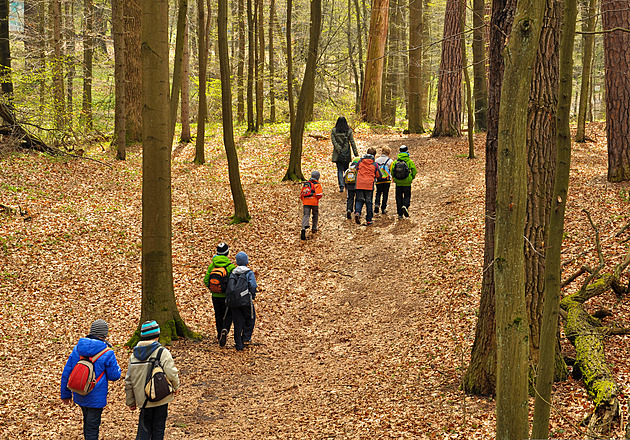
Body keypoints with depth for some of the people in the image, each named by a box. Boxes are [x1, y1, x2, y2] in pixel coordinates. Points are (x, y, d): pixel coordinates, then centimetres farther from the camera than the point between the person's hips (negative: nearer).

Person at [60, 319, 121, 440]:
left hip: (79, 396, 5)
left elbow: (66, 373, 3)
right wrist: (115, 365, 12)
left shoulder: (77, 349, -2)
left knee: (87, 421, 25)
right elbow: (114, 376, -8)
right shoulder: (107, 354, -17)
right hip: (96, 398, -5)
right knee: (92, 427, 4)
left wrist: (65, 394, 12)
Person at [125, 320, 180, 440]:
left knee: (144, 429, 12)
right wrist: (176, 386, 2)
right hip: (161, 399, -4)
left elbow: (129, 381, 8)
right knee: (158, 428, 9)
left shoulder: (134, 355, 4)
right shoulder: (162, 352, -12)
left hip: (143, 399, 4)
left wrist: (130, 402, 17)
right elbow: (172, 374, -19)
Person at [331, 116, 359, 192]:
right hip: (346, 154, 1)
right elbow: (352, 143, -2)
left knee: (340, 170, 0)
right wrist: (356, 154, 0)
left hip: (338, 154, -1)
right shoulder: (349, 131, -2)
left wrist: (338, 150, -12)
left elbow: (333, 141, -10)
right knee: (346, 170, 15)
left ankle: (341, 186, -12)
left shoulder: (334, 130, -1)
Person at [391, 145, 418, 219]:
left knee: (399, 197, 10)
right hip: (407, 183, -1)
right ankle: (405, 206, -22)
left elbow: (392, 171, -2)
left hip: (398, 182, 2)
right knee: (407, 196, 9)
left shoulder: (395, 161, 0)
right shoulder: (409, 161, -4)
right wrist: (412, 178, 9)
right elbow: (414, 171, -8)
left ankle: (400, 214, 9)